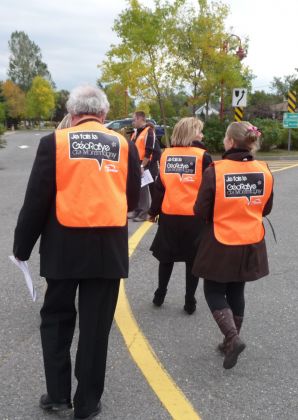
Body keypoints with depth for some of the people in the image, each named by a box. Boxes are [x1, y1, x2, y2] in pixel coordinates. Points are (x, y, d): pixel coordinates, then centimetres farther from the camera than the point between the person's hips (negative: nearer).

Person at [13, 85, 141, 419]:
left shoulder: (54, 142, -5)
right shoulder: (124, 145, 1)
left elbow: (36, 200, -7)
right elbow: (132, 199, 8)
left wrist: (22, 246, 3)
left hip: (64, 246, -1)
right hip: (108, 248, 2)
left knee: (56, 317, 17)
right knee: (95, 325, 10)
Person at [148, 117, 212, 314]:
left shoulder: (166, 155, 2)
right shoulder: (203, 156, -7)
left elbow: (160, 186, 5)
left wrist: (153, 211, 15)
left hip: (169, 215, 3)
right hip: (194, 217, -3)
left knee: (166, 257, 19)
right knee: (193, 260, 10)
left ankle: (160, 295, 27)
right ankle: (190, 301, 15)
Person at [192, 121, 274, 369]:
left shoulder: (215, 171, -18)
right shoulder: (264, 171, -4)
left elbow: (201, 212, -12)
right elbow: (265, 210, 7)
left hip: (221, 245, -4)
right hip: (251, 244, 5)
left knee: (214, 292, 12)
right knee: (236, 292, 19)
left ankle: (233, 338, -4)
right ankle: (230, 343, 30)